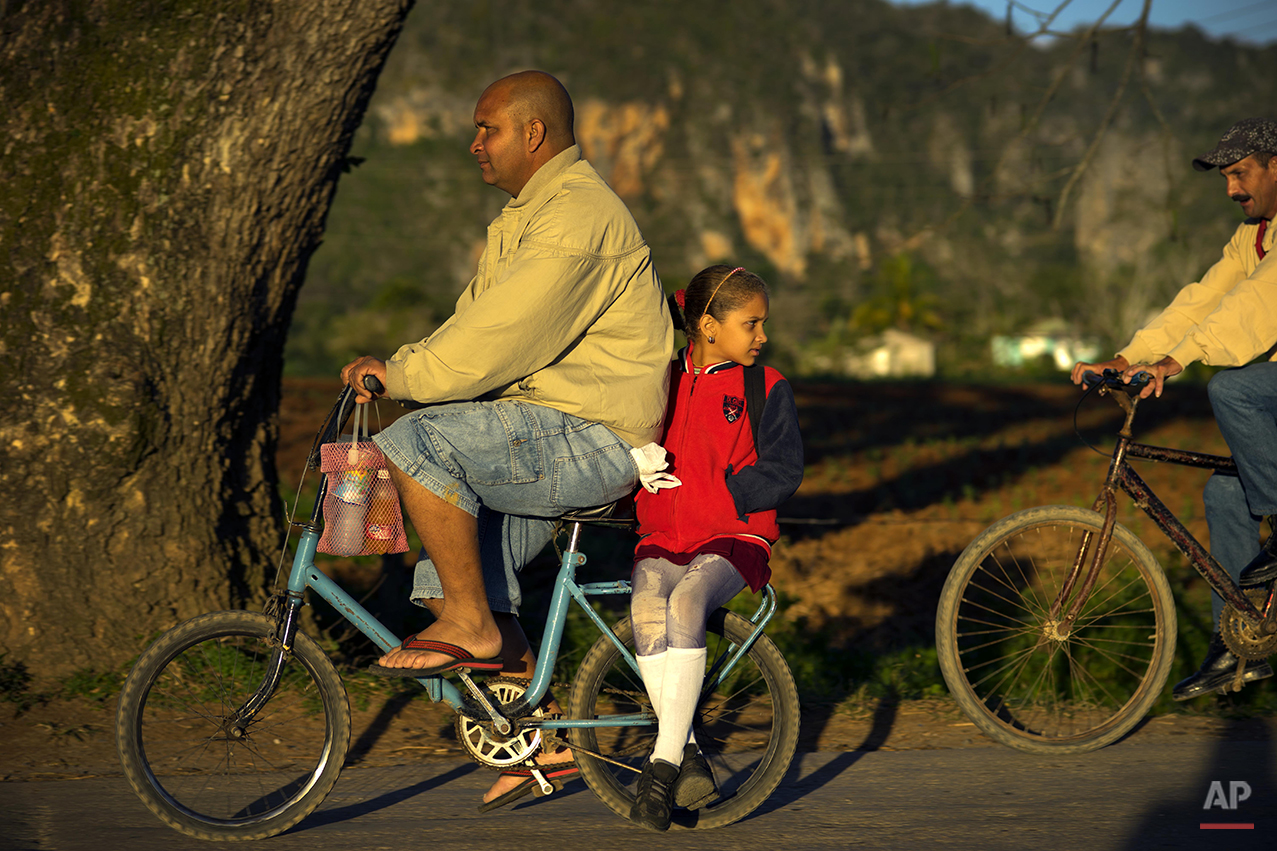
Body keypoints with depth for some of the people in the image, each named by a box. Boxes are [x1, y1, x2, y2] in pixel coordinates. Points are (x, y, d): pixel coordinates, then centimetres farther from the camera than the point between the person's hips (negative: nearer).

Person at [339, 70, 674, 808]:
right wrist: (398, 368, 2)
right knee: (457, 575, 7)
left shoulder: (579, 216, -17)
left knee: (414, 444, -24)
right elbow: (479, 317, 16)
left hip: (591, 438, -11)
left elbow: (506, 334, -24)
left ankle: (470, 626, -11)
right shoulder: (527, 214, 19)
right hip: (545, 431, 11)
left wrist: (405, 377, -16)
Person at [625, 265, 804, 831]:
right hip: (661, 538, 3)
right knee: (647, 607, -30)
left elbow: (782, 474, -3)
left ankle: (663, 762, -30)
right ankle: (689, 762, -24)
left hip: (734, 537, -3)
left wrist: (715, 496, -12)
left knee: (686, 602, -34)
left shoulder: (766, 388, 4)